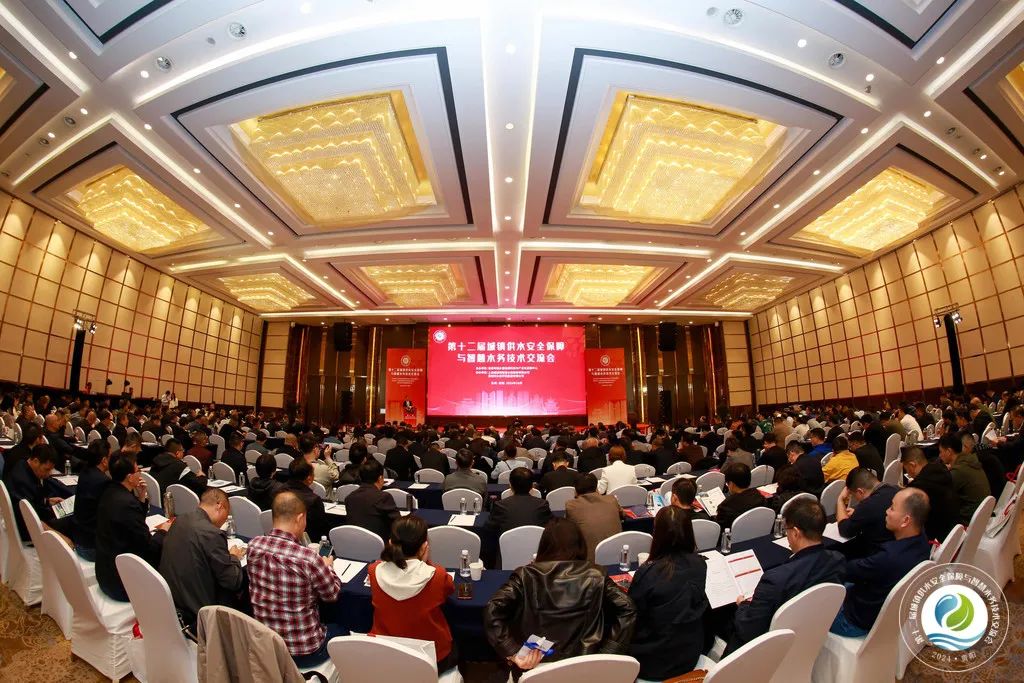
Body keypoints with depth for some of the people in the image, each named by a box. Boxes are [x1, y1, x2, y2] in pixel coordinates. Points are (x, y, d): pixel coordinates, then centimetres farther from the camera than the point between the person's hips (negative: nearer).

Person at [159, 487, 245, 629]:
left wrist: (227, 555, 8)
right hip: (196, 610, -8)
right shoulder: (212, 534, -25)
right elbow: (233, 581, -17)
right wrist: (234, 557, 1)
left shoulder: (179, 521, -1)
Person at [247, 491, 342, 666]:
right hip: (303, 650, -5)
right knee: (341, 630, 26)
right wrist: (327, 567, 7)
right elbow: (333, 594, -11)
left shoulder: (254, 545, -14)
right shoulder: (308, 558, -30)